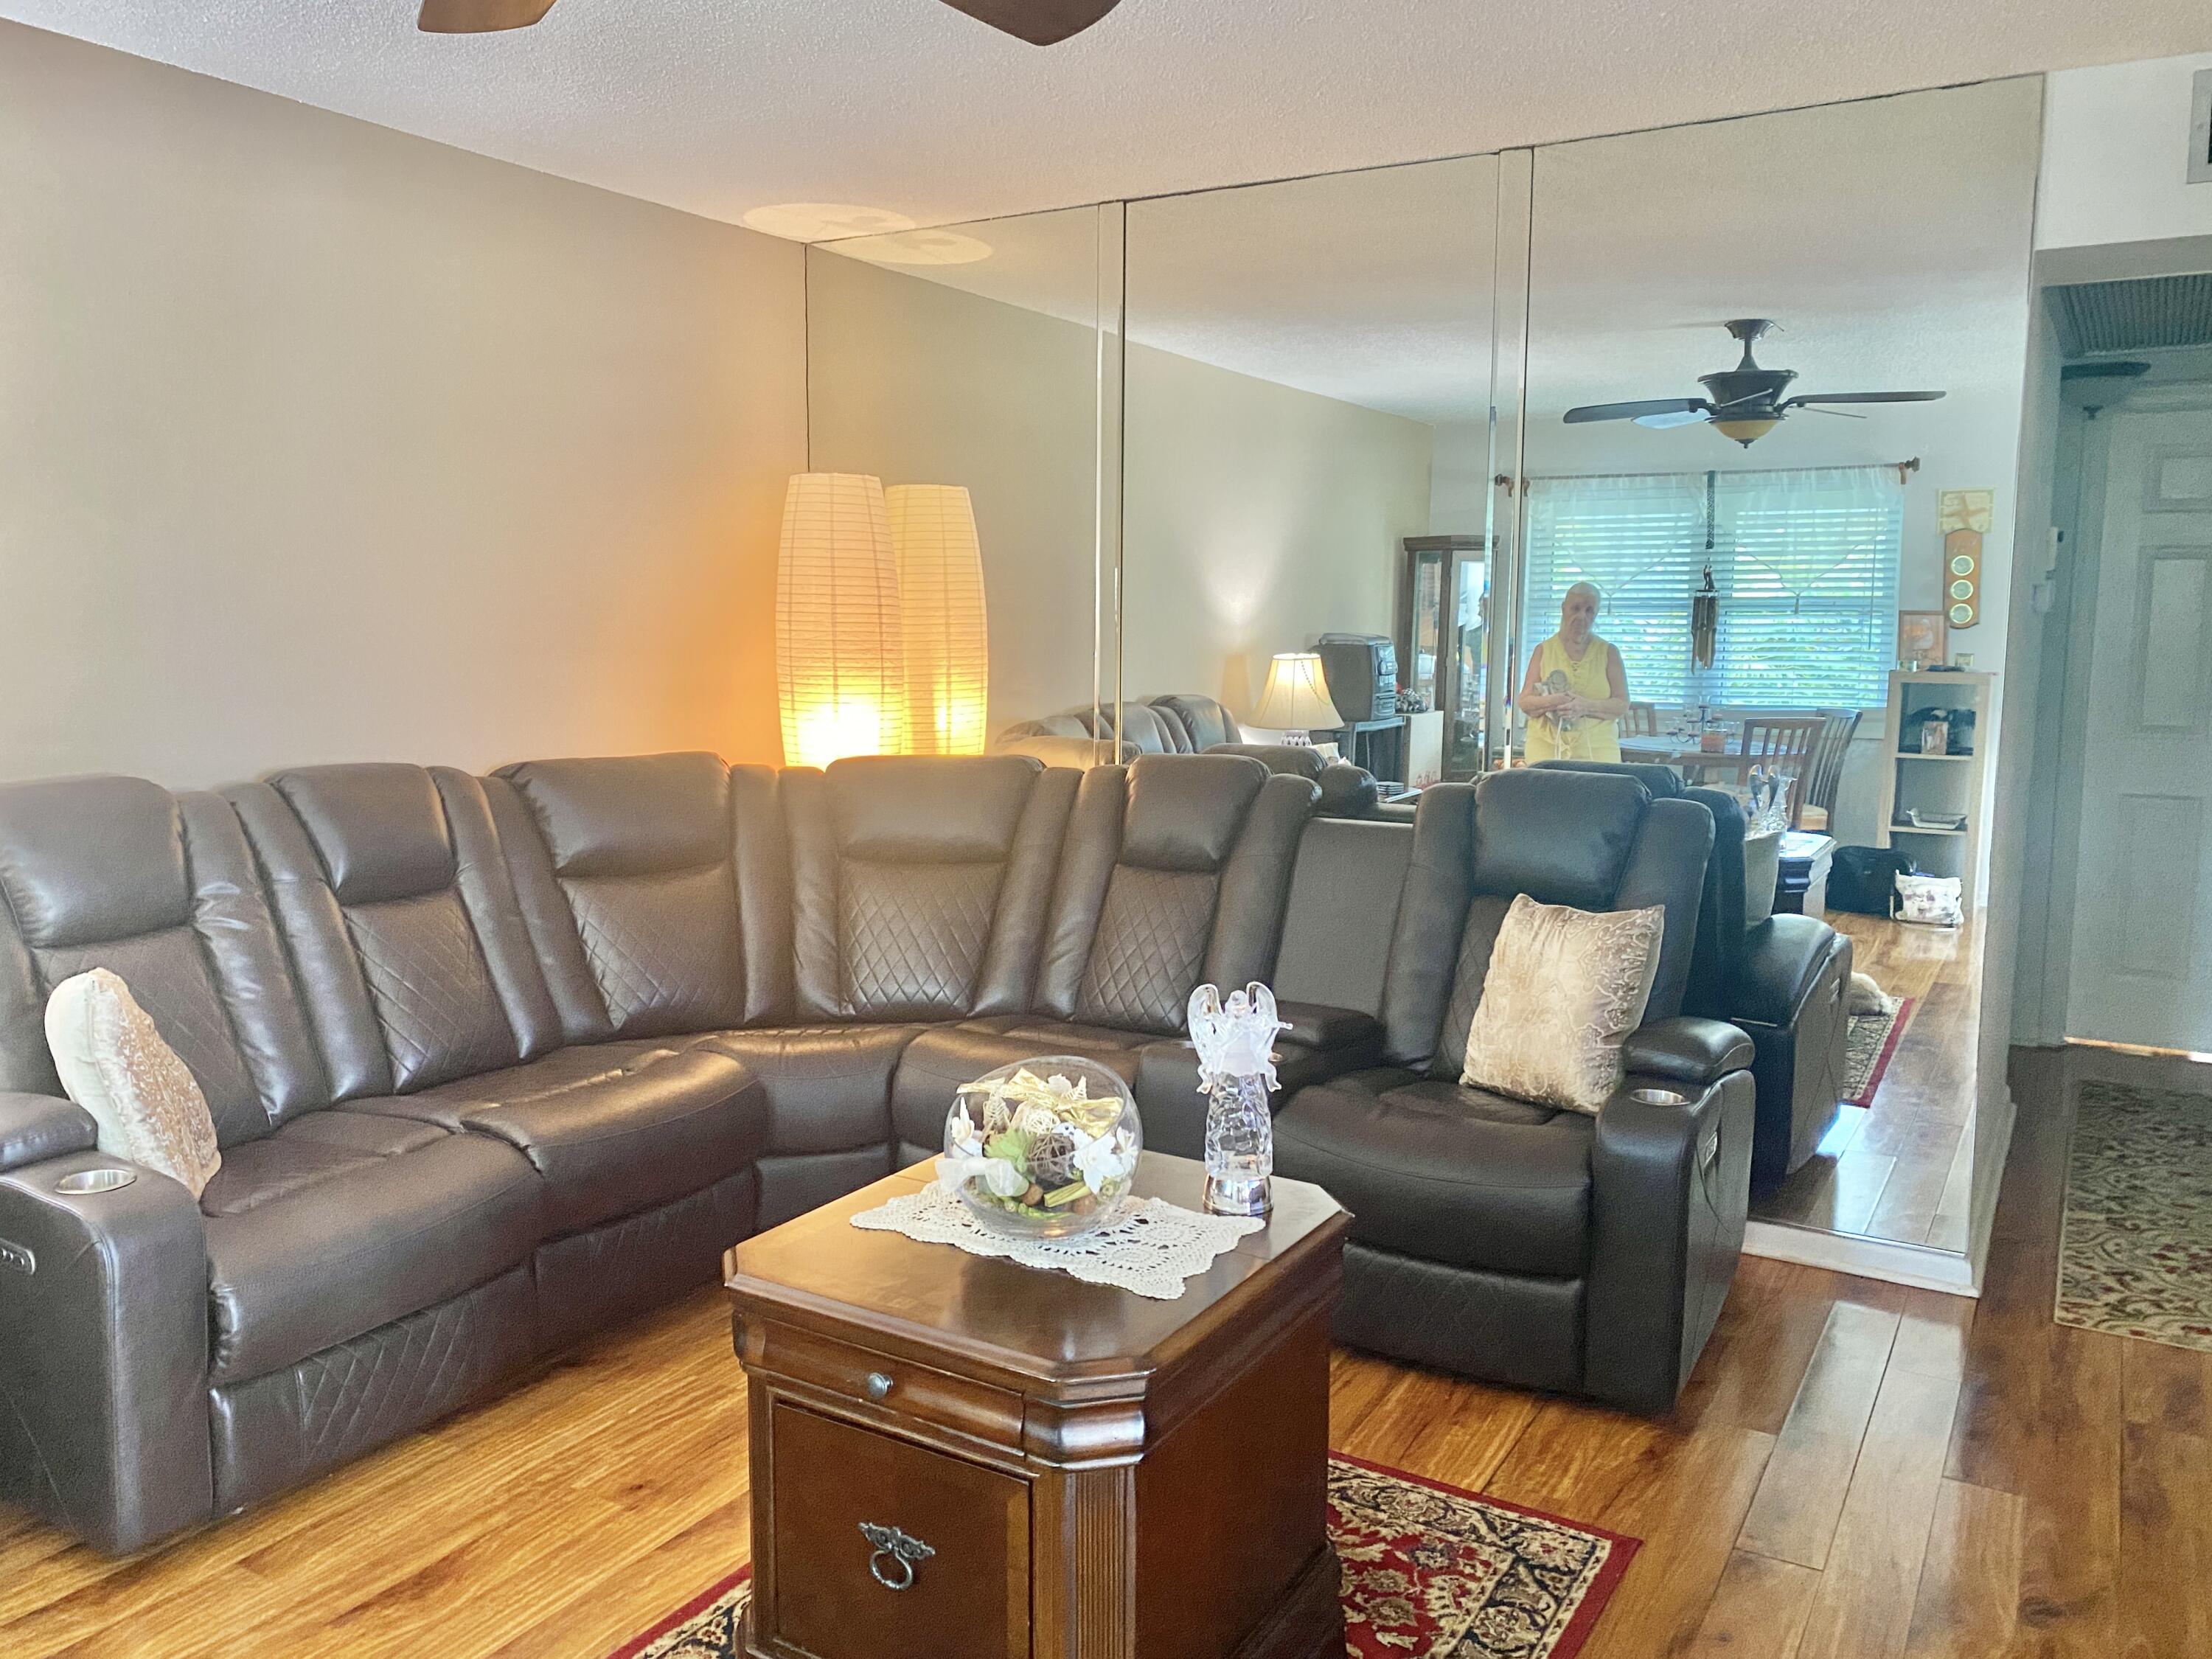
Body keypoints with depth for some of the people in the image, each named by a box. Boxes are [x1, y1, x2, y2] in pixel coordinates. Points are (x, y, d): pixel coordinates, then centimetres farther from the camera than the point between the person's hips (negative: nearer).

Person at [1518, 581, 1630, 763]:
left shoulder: (1608, 653, 10)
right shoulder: (1544, 650, 10)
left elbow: (1622, 705, 3)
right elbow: (1525, 703, 6)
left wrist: (1586, 706, -14)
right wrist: (1550, 703, -15)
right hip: (1547, 746, 0)